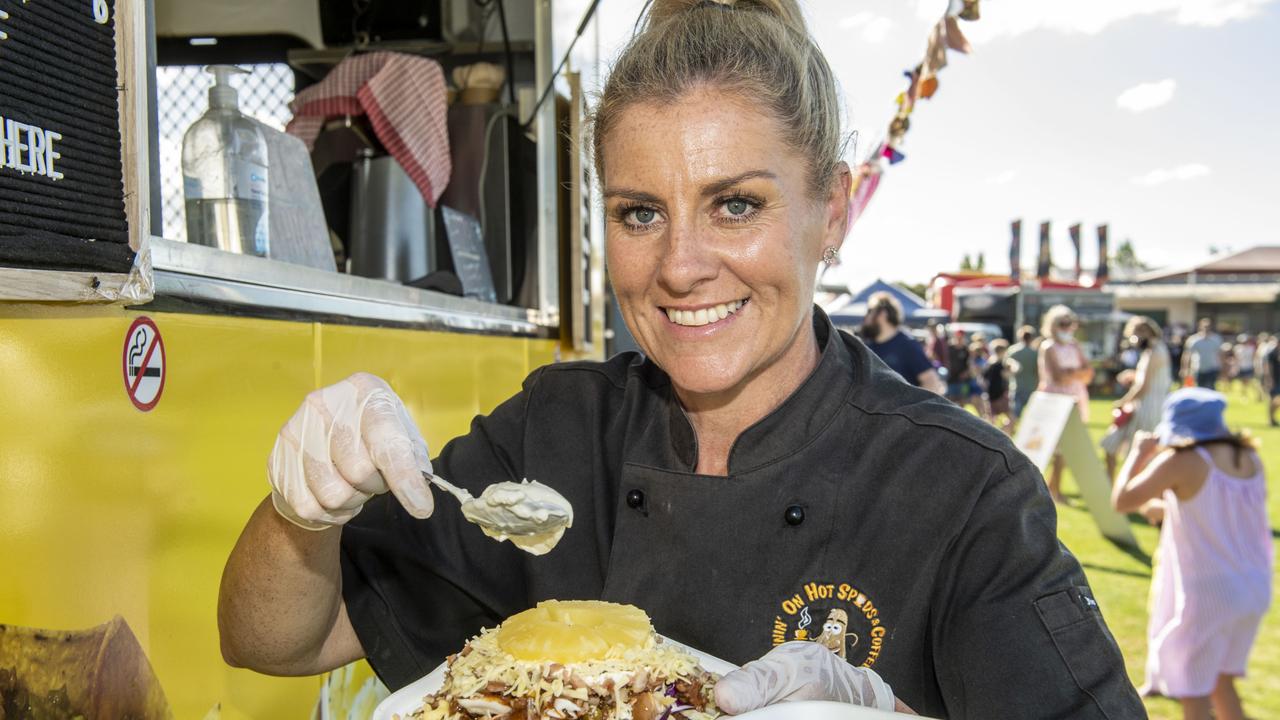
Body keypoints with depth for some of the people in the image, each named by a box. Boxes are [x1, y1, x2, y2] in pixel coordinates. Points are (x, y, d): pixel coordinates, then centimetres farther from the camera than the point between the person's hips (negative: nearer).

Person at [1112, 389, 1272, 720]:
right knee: (1220, 680, 23)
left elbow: (1122, 500, -15)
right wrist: (1167, 509, 21)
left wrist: (1138, 453, -3)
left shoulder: (1181, 461, -17)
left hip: (1209, 593, -7)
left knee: (1194, 692, 8)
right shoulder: (1251, 458, 3)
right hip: (1255, 589, 7)